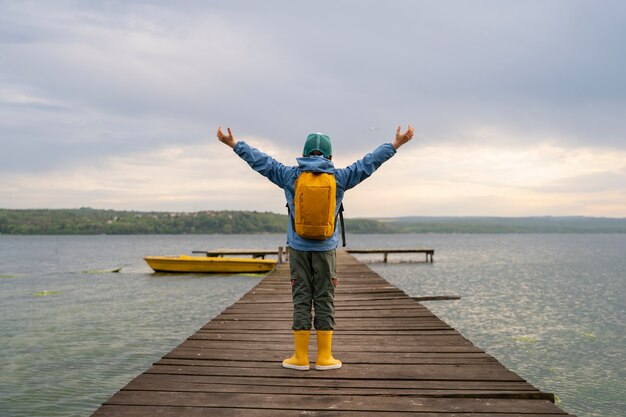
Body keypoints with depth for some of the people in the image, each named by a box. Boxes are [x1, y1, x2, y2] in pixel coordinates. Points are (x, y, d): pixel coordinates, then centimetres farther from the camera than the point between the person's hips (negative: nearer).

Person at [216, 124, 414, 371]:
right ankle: (324, 357, 8)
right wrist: (395, 145, 13)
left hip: (298, 248, 1)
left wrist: (234, 144, 16)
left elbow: (261, 161, 6)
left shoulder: (291, 176, 0)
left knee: (301, 299, 4)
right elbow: (369, 162, 4)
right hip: (325, 249, 0)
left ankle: (300, 357, 6)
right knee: (324, 300, 4)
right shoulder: (339, 177, -1)